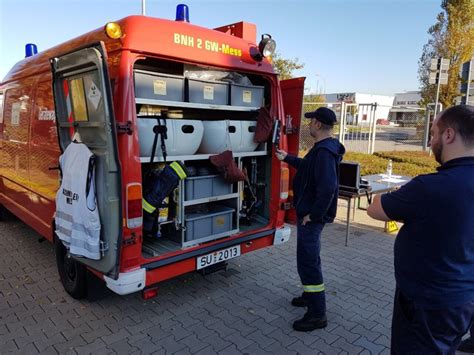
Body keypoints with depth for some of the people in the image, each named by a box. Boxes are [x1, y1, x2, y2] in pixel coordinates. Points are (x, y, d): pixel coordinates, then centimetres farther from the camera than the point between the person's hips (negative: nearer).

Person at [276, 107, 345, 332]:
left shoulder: (324, 152, -24)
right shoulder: (323, 148, 10)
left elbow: (328, 188, -32)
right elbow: (308, 167, 28)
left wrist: (313, 214, -24)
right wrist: (287, 158, 35)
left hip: (312, 216, -11)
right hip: (310, 212, 11)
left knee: (308, 262, -4)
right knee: (310, 258, 22)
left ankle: (317, 315, 7)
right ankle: (310, 296, 39)